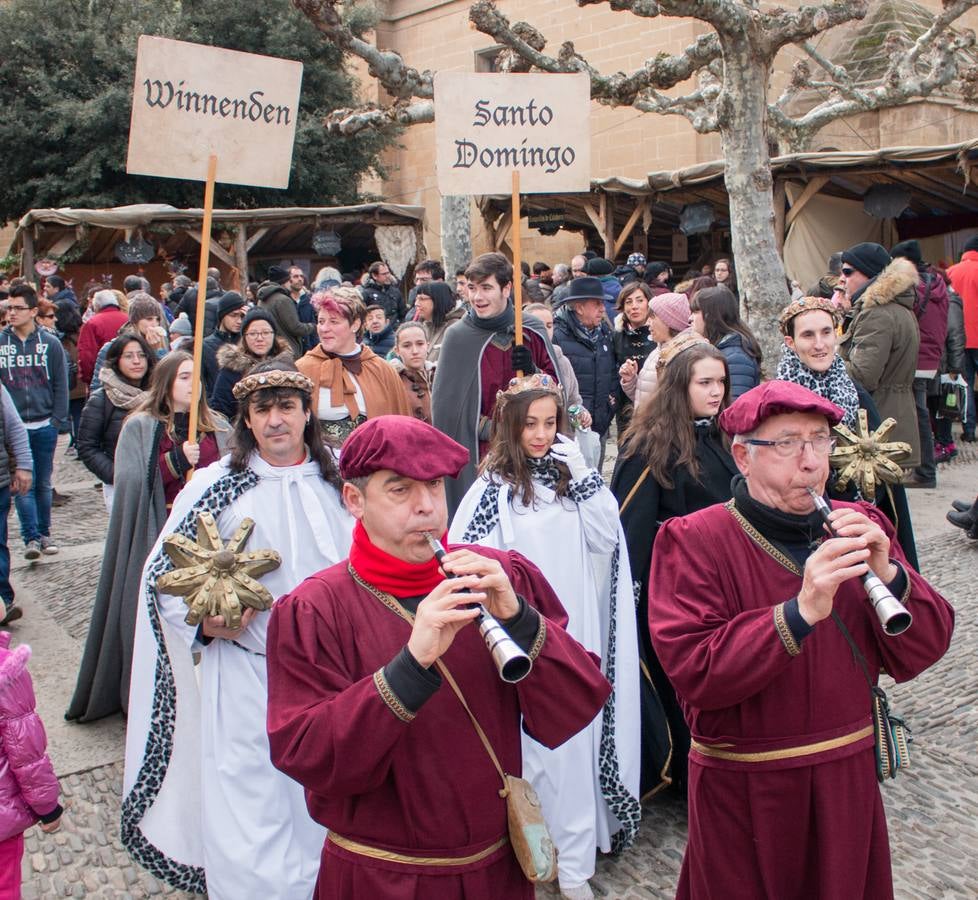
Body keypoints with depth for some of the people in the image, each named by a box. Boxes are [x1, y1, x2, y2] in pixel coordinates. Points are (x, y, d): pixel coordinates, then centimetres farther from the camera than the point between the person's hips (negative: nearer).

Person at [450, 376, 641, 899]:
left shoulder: (565, 477, 8)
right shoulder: (494, 488, -8)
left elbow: (606, 537, 2)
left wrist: (581, 471, -5)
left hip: (577, 636, 5)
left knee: (576, 741, 11)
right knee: (538, 747, 4)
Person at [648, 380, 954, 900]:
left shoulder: (859, 527, 1)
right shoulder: (693, 541, -15)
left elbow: (920, 654, -4)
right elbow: (693, 673, -24)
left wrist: (887, 574, -22)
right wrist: (800, 612, -33)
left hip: (849, 777, 5)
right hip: (743, 792, -4)